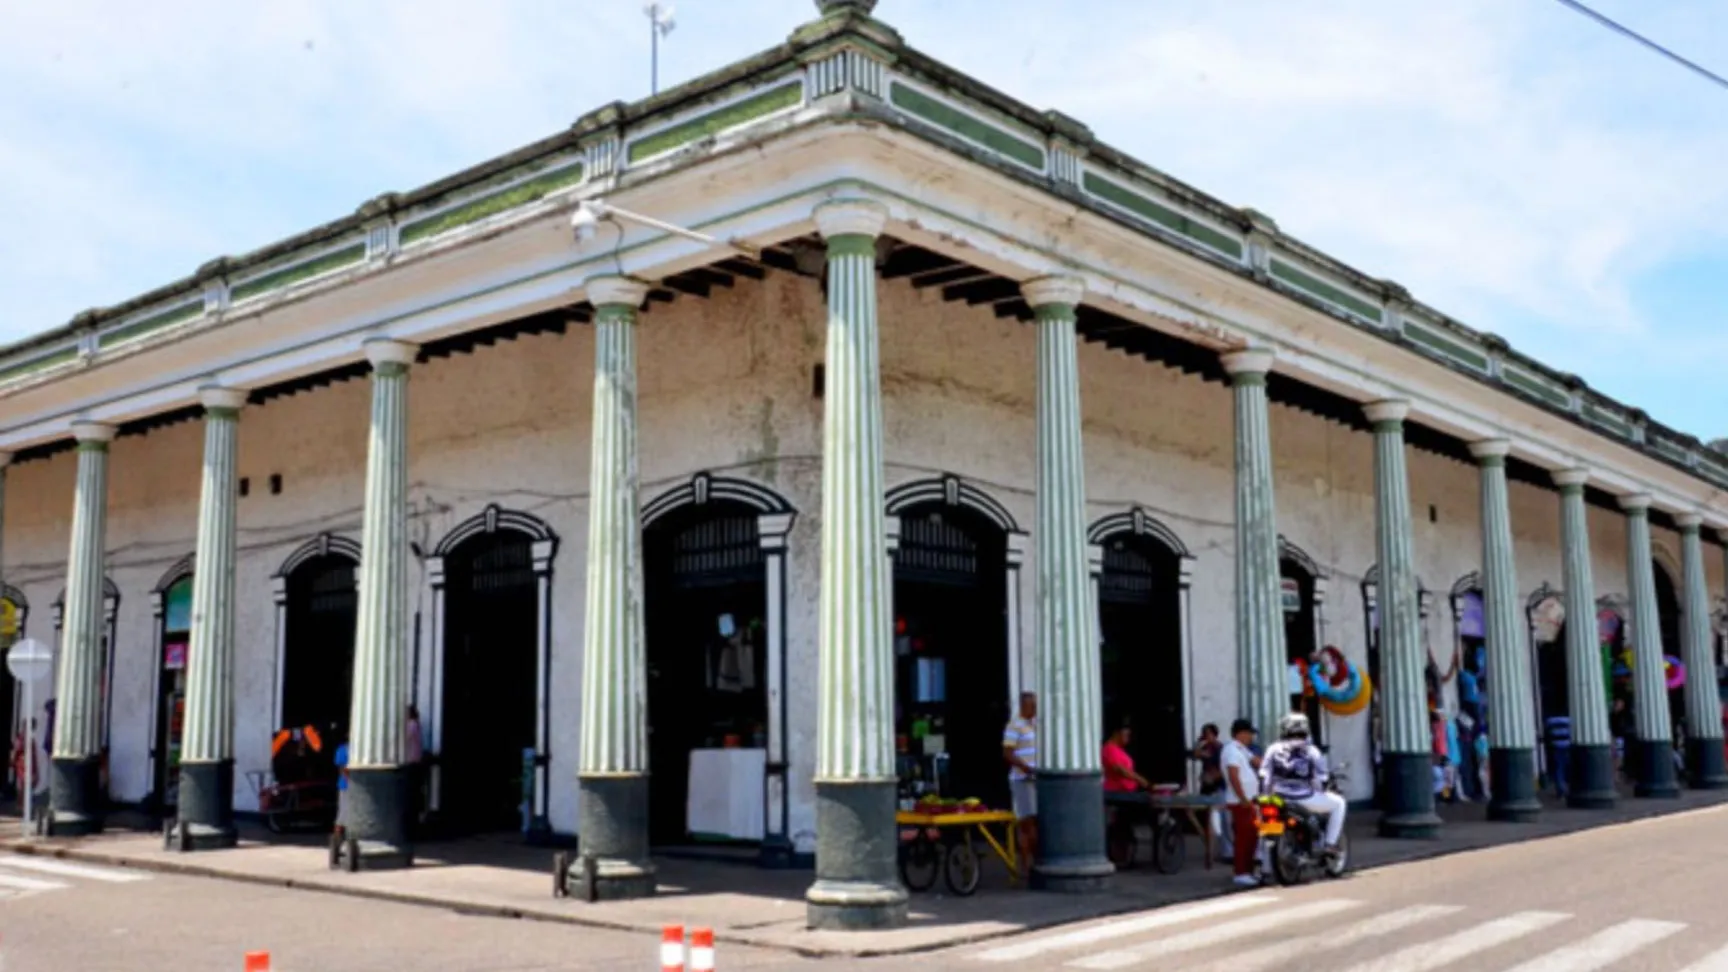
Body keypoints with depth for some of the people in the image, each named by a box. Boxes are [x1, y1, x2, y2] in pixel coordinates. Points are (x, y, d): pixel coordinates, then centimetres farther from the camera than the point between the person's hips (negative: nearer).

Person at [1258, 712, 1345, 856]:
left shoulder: (1273, 749, 4)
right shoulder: (1312, 751, -1)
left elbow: (1264, 777, 2)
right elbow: (1321, 779, 0)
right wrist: (1320, 791, 19)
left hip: (1281, 800, 3)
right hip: (1305, 799, -3)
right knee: (1338, 803, 21)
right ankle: (1330, 844, 15)